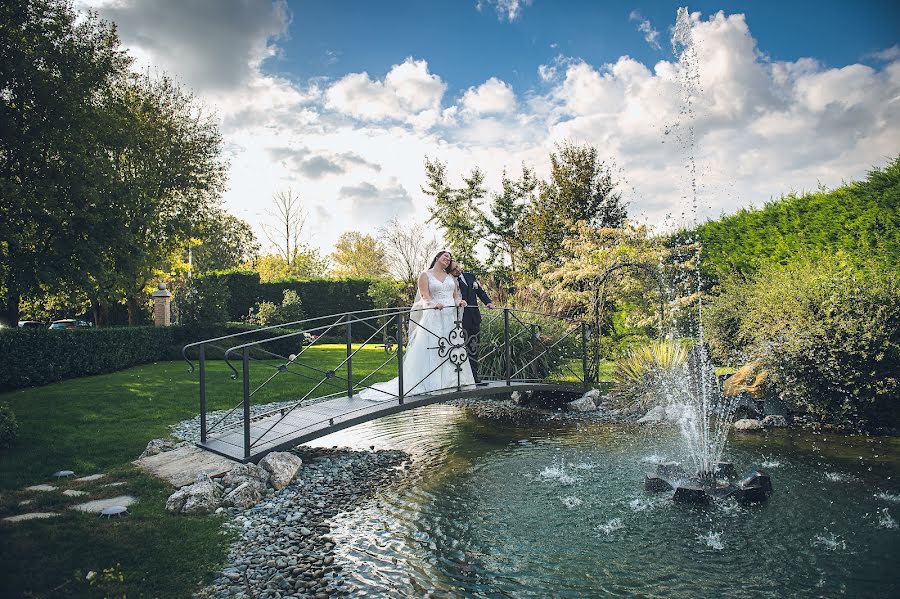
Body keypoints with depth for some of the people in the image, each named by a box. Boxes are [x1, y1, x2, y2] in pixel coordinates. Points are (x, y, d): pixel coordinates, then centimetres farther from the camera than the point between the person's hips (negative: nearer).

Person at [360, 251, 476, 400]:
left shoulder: (451, 277, 20)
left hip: (451, 317, 5)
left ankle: (451, 380, 8)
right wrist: (434, 304, -27)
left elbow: (456, 295, 15)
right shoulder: (425, 275, 5)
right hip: (434, 317, -5)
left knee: (453, 349, 2)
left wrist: (460, 301, -9)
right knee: (431, 349, -10)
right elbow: (425, 296, -7)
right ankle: (432, 383, -8)